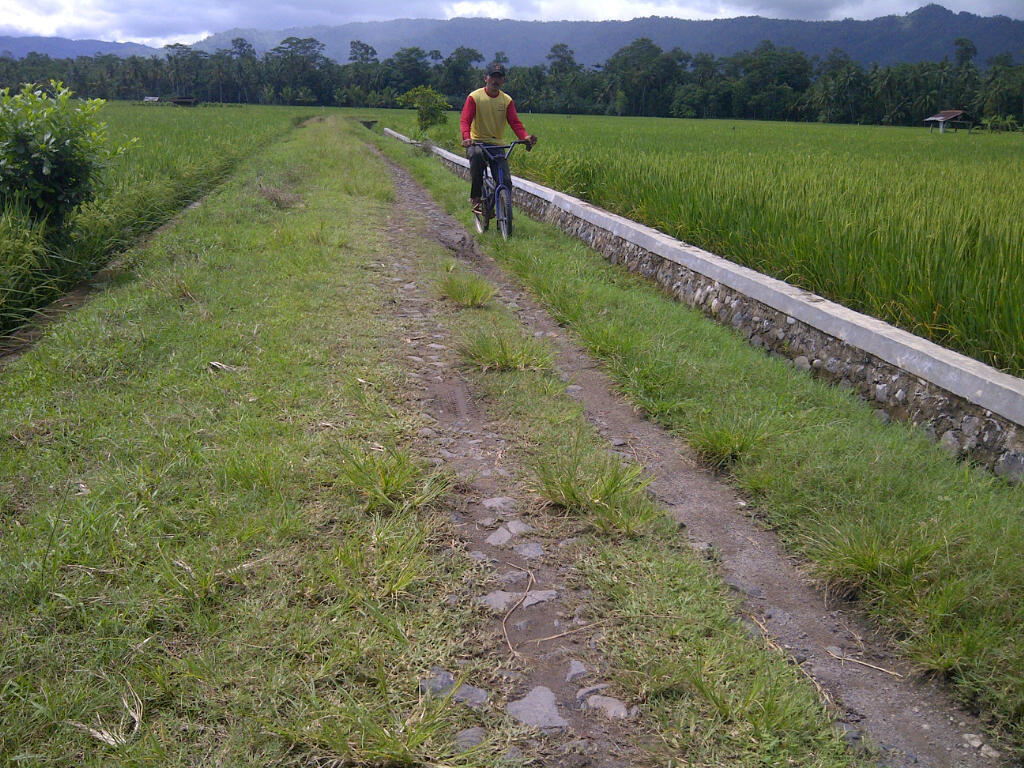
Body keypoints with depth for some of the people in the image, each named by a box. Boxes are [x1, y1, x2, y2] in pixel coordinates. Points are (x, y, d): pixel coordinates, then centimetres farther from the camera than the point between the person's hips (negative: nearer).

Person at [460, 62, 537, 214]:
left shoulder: (507, 100, 5)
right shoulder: (474, 97, -3)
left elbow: (515, 122, -5)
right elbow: (465, 120, -13)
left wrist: (525, 136, -27)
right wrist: (466, 137, -35)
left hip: (498, 144, 3)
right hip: (477, 142, -3)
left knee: (506, 182, -11)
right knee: (476, 155, -39)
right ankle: (476, 197, -26)